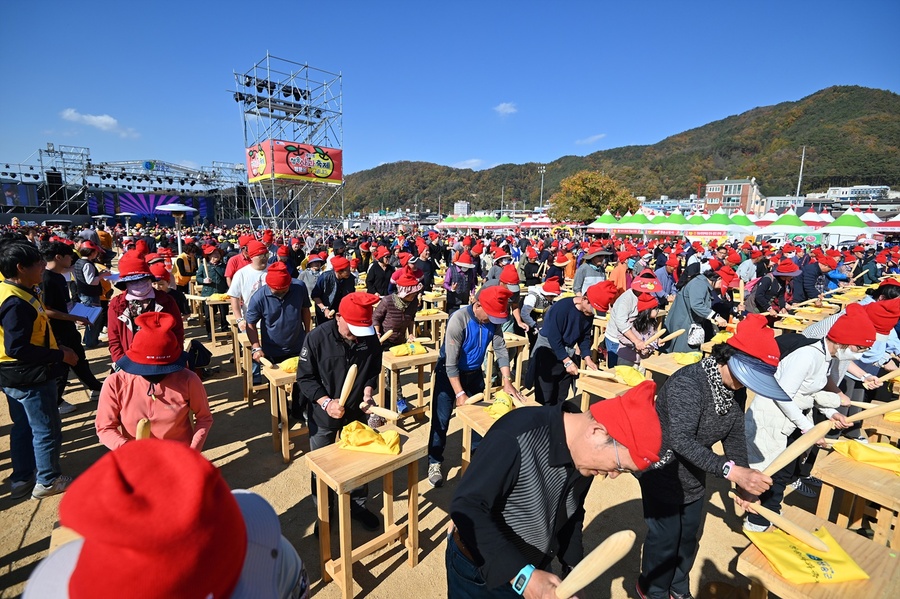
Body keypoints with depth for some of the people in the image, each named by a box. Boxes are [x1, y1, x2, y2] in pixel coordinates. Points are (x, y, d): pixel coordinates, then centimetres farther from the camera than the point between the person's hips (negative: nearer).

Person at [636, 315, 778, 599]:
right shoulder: (688, 382, -32)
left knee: (689, 536, 22)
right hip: (662, 471, -7)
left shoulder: (736, 388, -6)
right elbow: (681, 441, -36)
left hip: (694, 475, 7)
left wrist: (744, 482, -3)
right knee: (665, 537, 8)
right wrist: (731, 471, -40)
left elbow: (734, 435, 3)